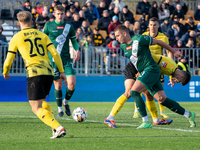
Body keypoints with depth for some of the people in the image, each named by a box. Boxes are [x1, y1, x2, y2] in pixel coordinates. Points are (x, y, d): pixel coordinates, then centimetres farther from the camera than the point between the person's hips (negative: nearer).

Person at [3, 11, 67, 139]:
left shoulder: (16, 38, 7)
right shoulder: (42, 35, 16)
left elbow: (8, 61, 10)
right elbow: (55, 54, 9)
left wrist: (5, 73, 29)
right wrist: (62, 72, 13)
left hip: (34, 73, -5)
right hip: (49, 72, 5)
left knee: (37, 109, -3)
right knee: (42, 101, 26)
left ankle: (59, 128, -22)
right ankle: (55, 126, 7)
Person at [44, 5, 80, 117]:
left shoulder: (69, 26, 7)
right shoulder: (49, 26, 2)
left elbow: (74, 40, 16)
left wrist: (77, 50, 0)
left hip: (67, 59, 2)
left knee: (72, 83, -11)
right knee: (58, 85, -2)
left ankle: (66, 102, 17)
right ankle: (60, 109, 15)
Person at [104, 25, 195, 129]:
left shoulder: (139, 39, -12)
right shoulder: (123, 46, 11)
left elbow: (158, 42, -2)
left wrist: (174, 52, 7)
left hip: (150, 69, -8)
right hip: (143, 72, 8)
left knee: (134, 92, -19)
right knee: (162, 99, 3)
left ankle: (146, 122, -19)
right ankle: (189, 115, 11)